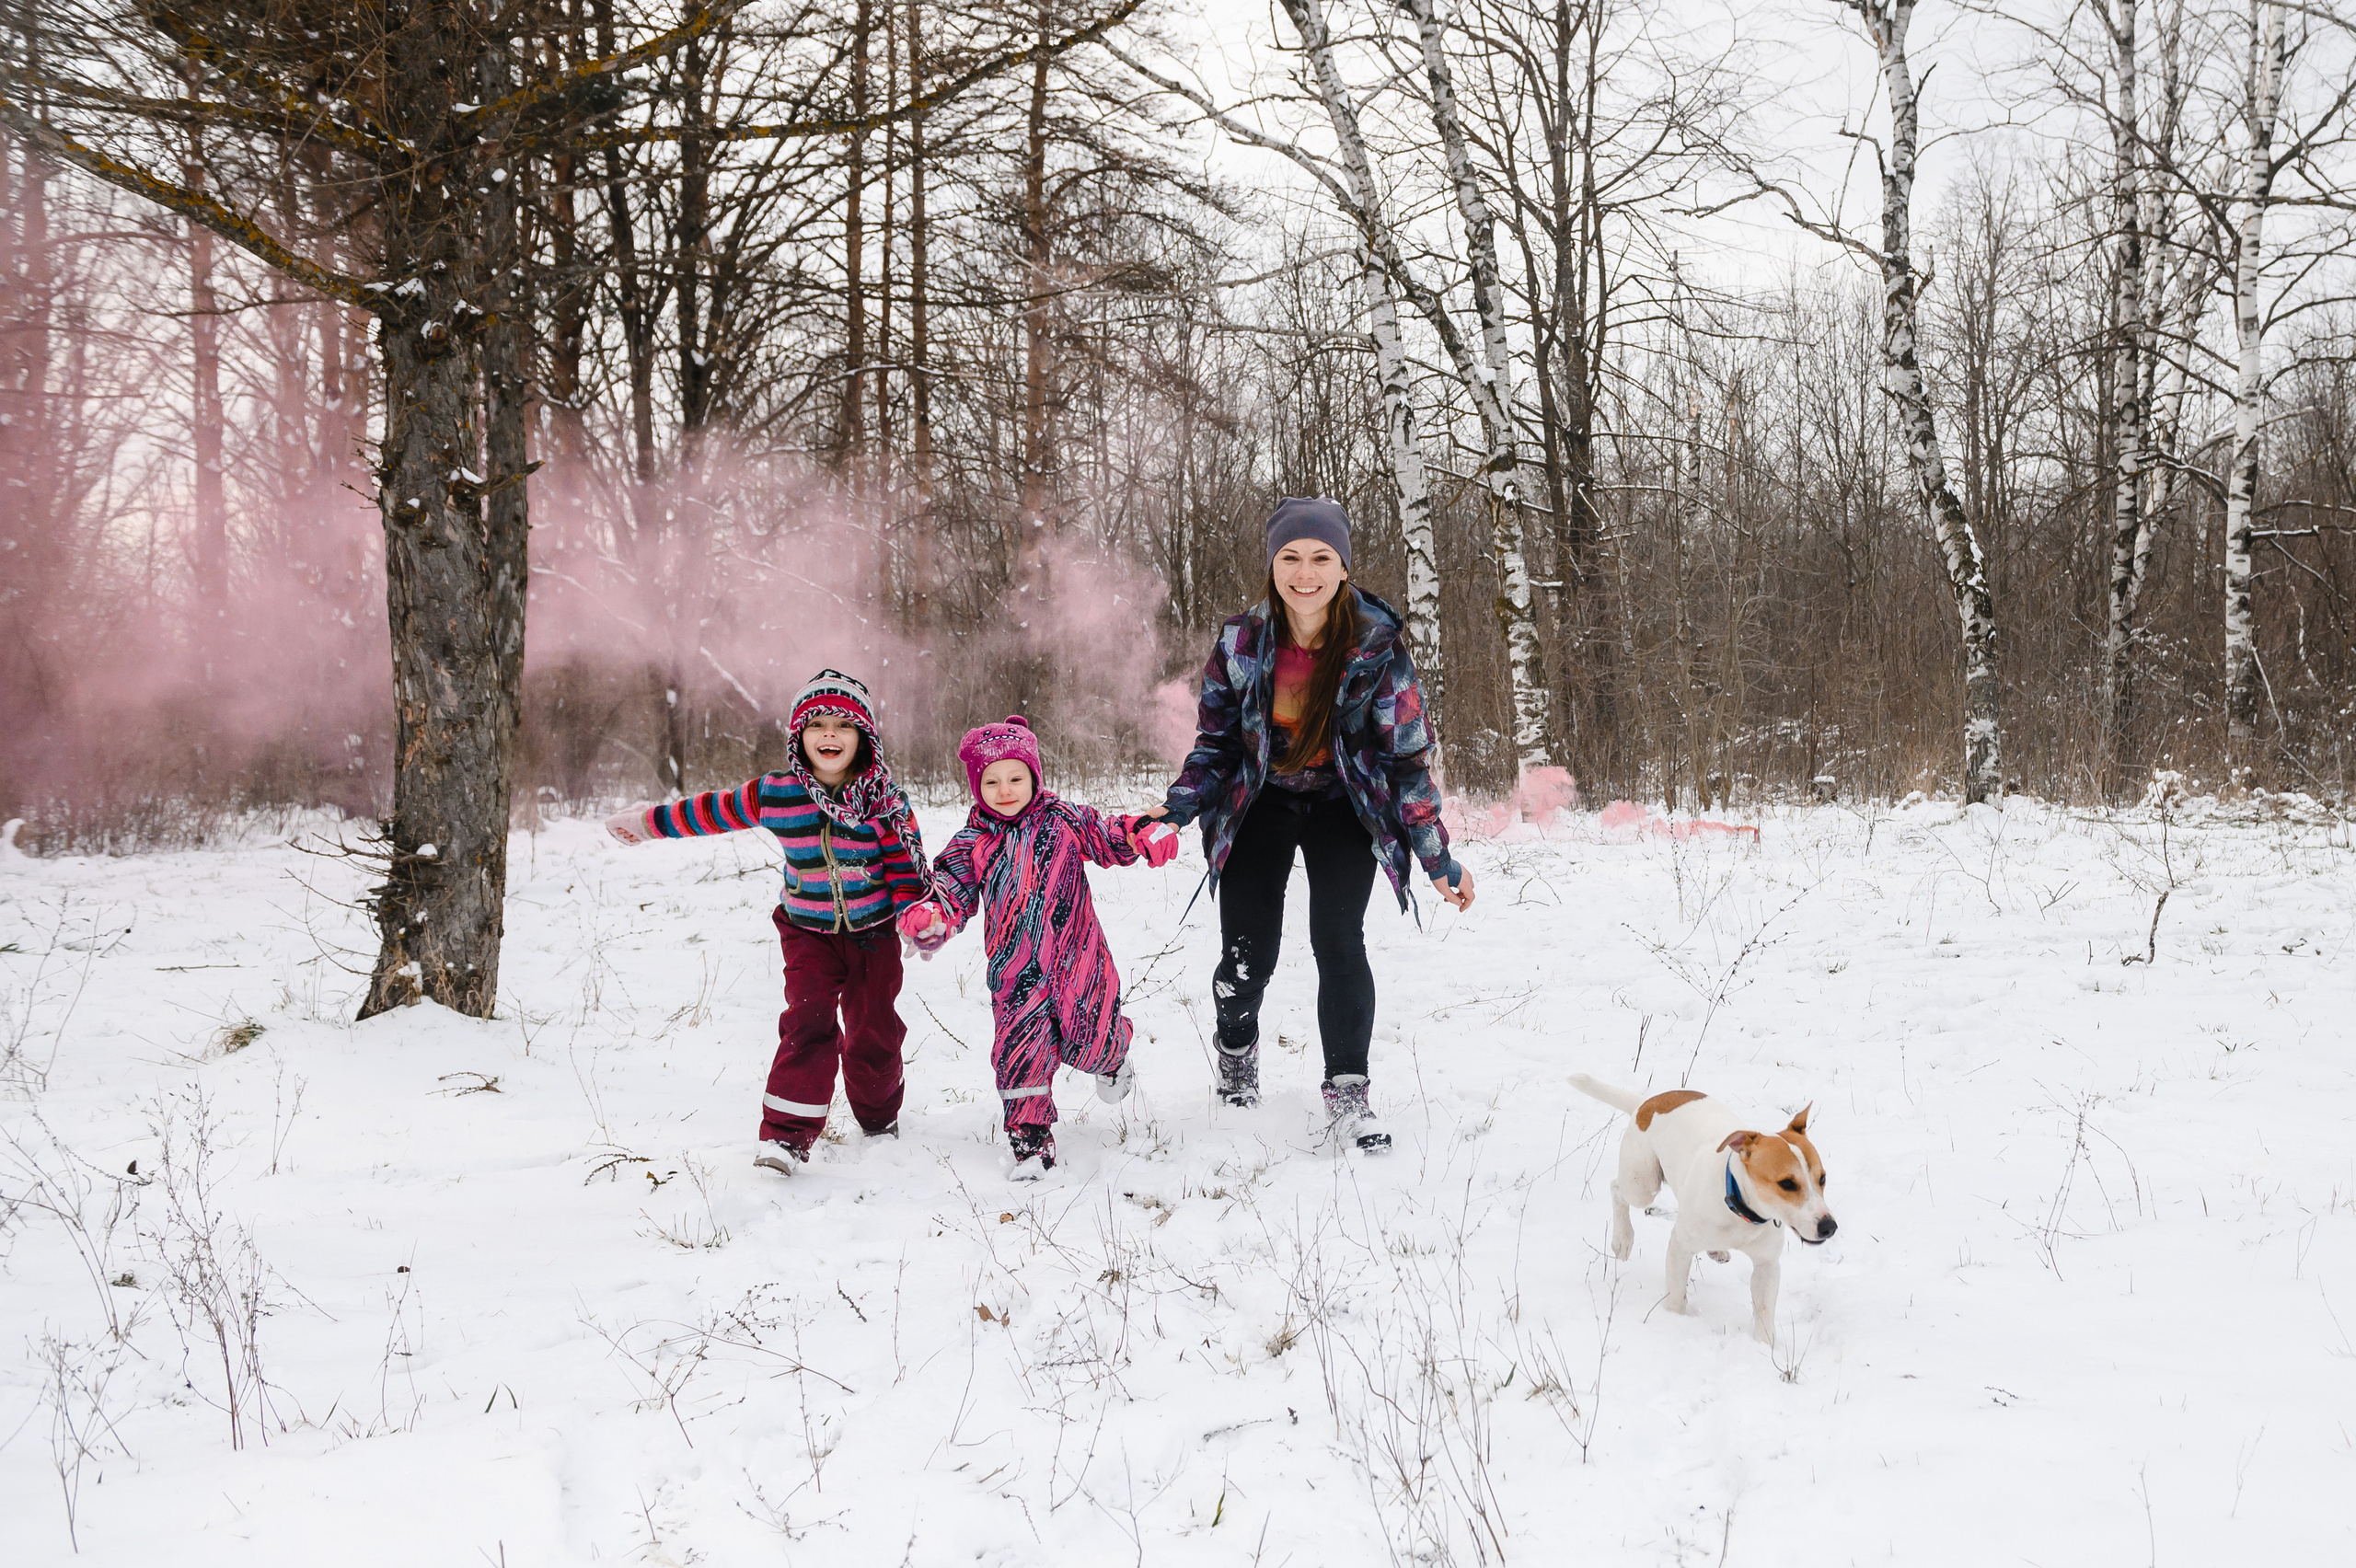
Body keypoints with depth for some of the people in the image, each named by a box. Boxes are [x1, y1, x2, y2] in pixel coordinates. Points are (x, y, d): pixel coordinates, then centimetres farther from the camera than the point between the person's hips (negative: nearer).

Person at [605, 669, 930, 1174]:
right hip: (808, 930, 0)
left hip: (873, 932, 0)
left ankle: (880, 1121, 32)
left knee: (874, 1033, 6)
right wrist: (647, 822, 9)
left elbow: (906, 861, -6)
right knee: (808, 1024, -17)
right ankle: (786, 1135, -14)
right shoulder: (775, 795, -11)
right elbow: (711, 811, 1)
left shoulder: (884, 799, -14)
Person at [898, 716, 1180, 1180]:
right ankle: (1030, 1141, 2)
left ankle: (1112, 1053, 46)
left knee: (1086, 1045, 8)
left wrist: (1145, 835, -14)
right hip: (1016, 973, 1)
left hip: (1076, 959, 0)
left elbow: (1108, 838, 7)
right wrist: (930, 918, -23)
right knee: (1019, 1053, -9)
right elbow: (952, 892, -1)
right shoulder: (973, 843, 0)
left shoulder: (1061, 820, -1)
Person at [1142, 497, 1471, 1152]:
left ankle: (1347, 1093, -5)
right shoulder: (1241, 642, -14)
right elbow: (1216, 741, -3)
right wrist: (1175, 810, -17)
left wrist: (1437, 857, -11)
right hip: (1259, 804, 1)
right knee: (1247, 958, -2)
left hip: (1344, 808, -1)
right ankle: (1237, 1045, 32)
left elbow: (1408, 755, -12)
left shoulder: (1378, 646, -18)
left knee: (1339, 941, -19)